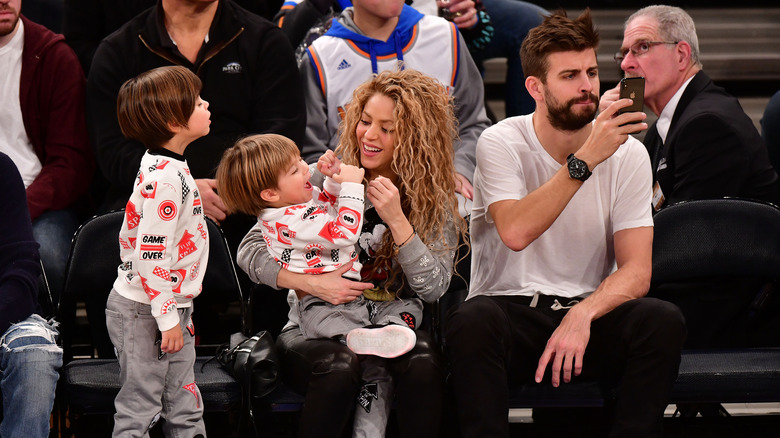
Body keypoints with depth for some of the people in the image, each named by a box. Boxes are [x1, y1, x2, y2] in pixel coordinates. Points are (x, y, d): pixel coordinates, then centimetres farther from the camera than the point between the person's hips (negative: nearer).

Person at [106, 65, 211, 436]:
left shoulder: (171, 166, 10)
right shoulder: (163, 179, -22)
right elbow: (149, 253, -25)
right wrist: (167, 316, -20)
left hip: (172, 307, 10)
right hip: (143, 312, -10)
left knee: (185, 407, 12)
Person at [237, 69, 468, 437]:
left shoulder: (436, 199, 4)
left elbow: (433, 288, -7)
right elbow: (251, 250, -2)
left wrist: (397, 220, -19)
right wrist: (311, 283, -18)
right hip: (313, 330, -1)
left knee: (423, 364, -32)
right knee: (340, 366, -34)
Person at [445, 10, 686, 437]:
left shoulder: (628, 153, 1)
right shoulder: (501, 143, -6)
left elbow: (636, 270, -6)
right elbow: (515, 232, -25)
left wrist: (583, 314, -26)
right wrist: (586, 158, -28)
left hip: (589, 311, 2)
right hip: (510, 309, -2)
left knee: (663, 320, -28)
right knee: (471, 320, -35)